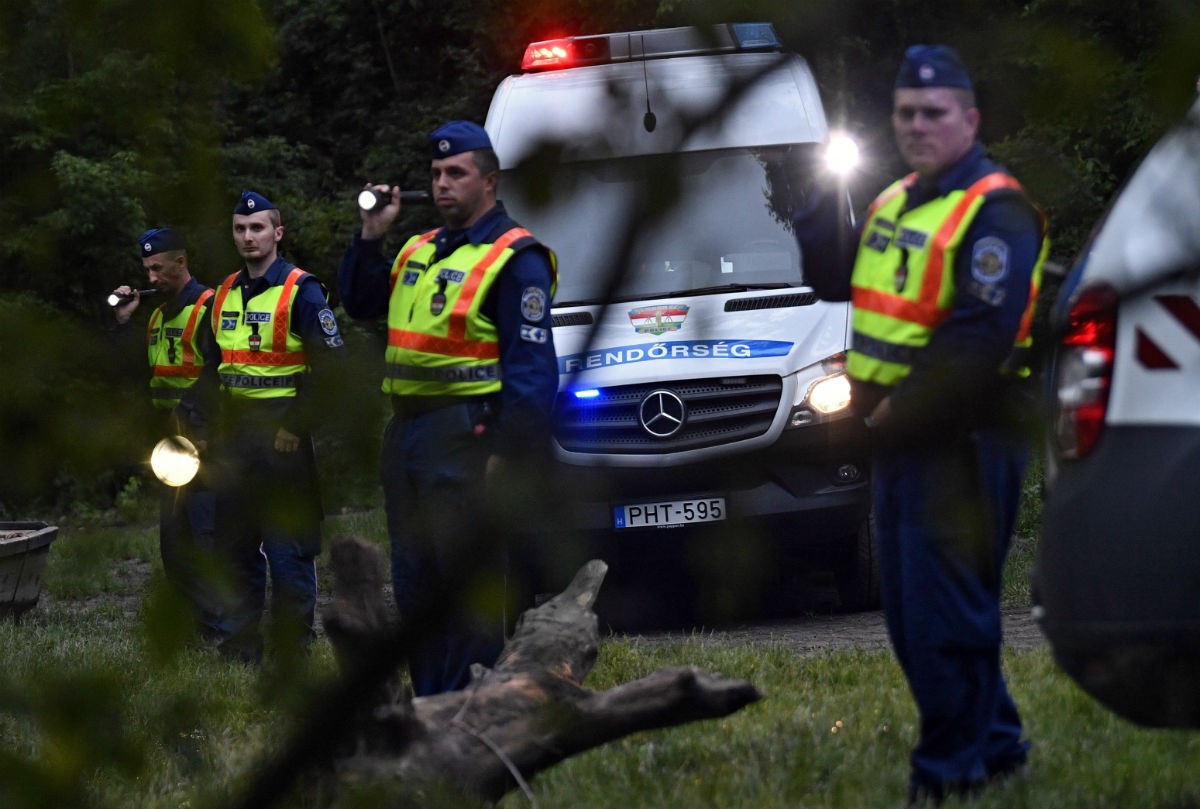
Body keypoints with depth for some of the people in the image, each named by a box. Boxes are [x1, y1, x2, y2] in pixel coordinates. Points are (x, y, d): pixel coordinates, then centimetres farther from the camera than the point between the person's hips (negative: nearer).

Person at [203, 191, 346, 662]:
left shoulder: (301, 291, -8)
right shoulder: (225, 295, 14)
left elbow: (327, 363, -13)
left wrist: (296, 427, -15)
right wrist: (211, 425, 13)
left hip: (281, 433, -7)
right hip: (232, 436, 7)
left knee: (287, 546, -5)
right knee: (235, 543, 10)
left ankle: (294, 646, -1)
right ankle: (241, 641, 18)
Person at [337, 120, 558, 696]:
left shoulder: (513, 259, -8)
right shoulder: (420, 252, 18)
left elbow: (532, 368, -13)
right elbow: (359, 302, 27)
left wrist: (511, 456, -20)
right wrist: (370, 238, 12)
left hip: (466, 433, -9)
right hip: (406, 433, 9)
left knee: (468, 580, -7)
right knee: (414, 584, 11)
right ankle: (430, 700, 18)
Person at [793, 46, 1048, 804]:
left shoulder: (995, 212, -14)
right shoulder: (896, 203, 15)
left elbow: (980, 339, -22)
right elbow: (835, 281, 23)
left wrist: (900, 413, -19)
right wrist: (822, 208, 7)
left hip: (961, 442, -10)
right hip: (899, 438, 10)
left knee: (944, 612, -7)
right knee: (910, 608, 15)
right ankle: (996, 743, 26)